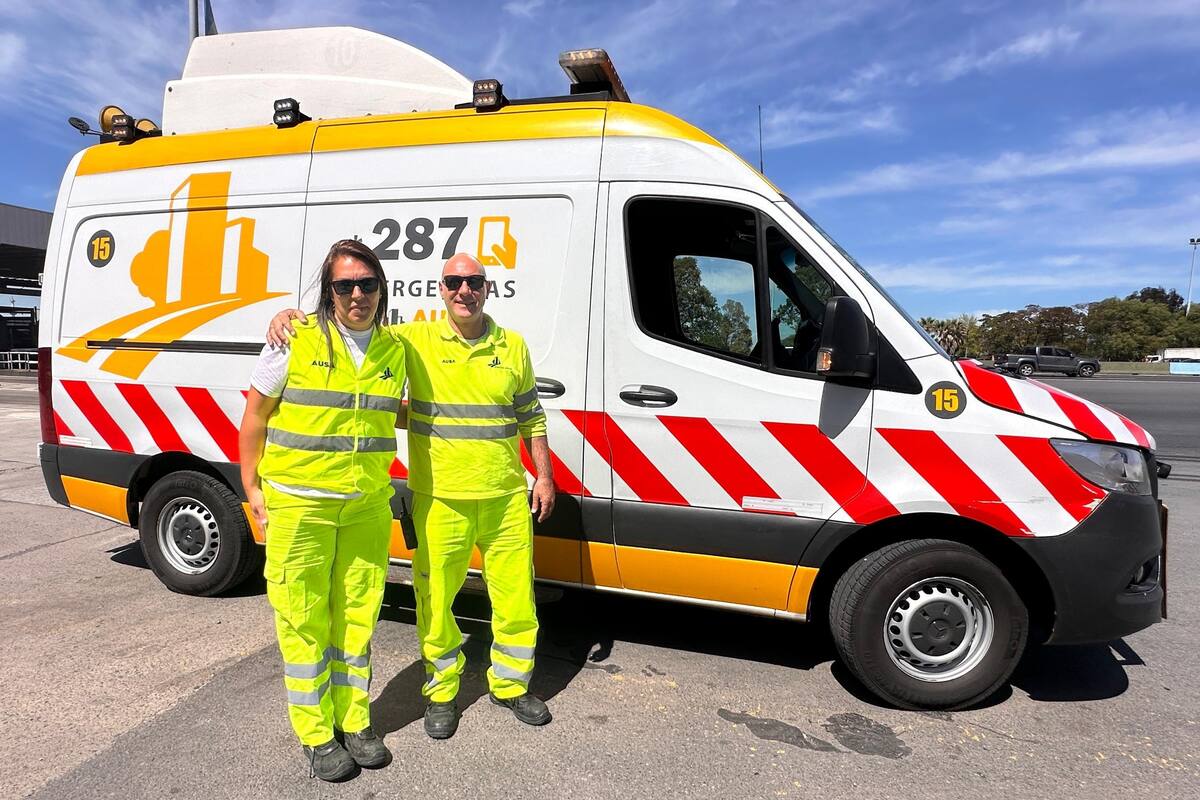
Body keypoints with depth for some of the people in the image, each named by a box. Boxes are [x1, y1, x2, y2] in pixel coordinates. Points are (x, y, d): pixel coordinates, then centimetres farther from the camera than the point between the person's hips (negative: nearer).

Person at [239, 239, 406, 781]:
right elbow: (255, 414, 0)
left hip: (367, 506, 4)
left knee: (357, 615, 14)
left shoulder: (394, 350, 4)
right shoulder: (296, 340, -7)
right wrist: (252, 488, 1)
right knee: (305, 621, 6)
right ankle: (316, 735, 24)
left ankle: (353, 721, 32)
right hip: (298, 505, -3)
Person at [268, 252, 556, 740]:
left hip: (507, 498, 2)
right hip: (439, 501, -2)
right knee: (435, 601, 9)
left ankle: (510, 685, 34)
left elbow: (531, 416, 12)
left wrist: (544, 477, 9)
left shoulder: (512, 346, 7)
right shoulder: (415, 340, -1)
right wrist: (289, 316, -15)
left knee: (516, 597, 11)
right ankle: (441, 692, 33)